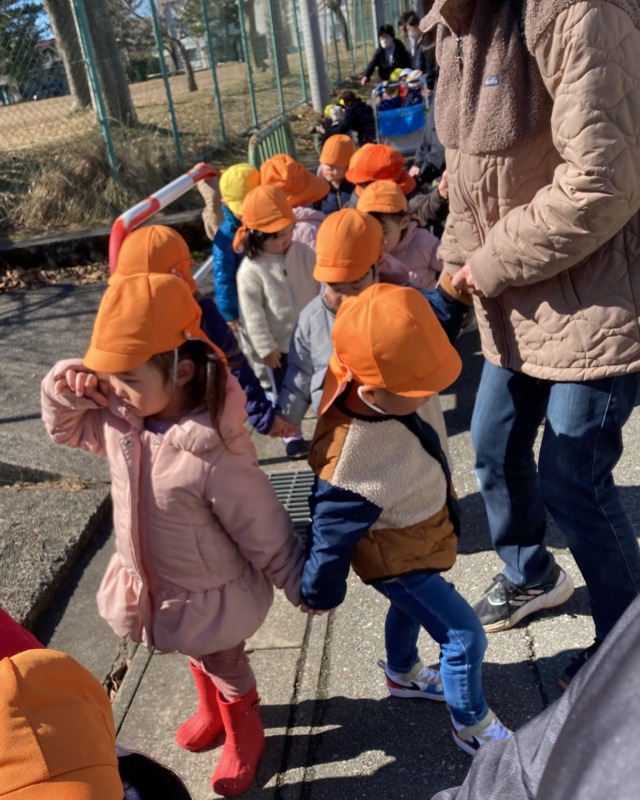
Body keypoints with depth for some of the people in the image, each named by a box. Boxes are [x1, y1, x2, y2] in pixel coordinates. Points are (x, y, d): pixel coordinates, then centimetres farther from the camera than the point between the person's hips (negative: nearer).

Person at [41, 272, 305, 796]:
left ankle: (244, 735, 55)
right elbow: (67, 428, 4)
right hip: (151, 584, 7)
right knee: (198, 657, 34)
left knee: (225, 664, 24)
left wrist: (300, 587, -13)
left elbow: (266, 533, -27)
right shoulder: (120, 417, -17)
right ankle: (213, 709, 65)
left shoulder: (214, 456, -40)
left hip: (214, 595, -6)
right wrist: (66, 389, -18)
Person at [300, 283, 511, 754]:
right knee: (465, 636, 5)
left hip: (417, 535, 8)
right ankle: (472, 726, 34)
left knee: (410, 606, 32)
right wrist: (319, 594, -11)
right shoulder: (351, 460, -43)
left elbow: (424, 337, -3)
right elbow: (332, 531, -27)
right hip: (397, 559, -8)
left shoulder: (389, 385, -25)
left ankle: (403, 673, 62)